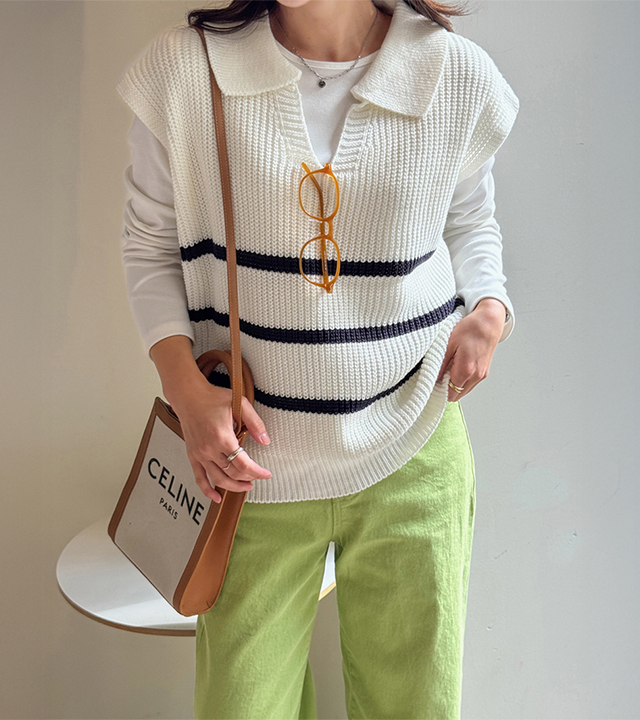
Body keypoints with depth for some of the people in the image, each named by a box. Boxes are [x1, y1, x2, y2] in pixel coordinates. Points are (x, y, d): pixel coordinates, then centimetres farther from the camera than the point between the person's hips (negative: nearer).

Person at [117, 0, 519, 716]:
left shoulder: (461, 78, -5)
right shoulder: (183, 69, -8)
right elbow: (149, 243, 3)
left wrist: (488, 307, -5)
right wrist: (185, 385, -10)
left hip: (412, 466, 1)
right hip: (256, 465, 0)